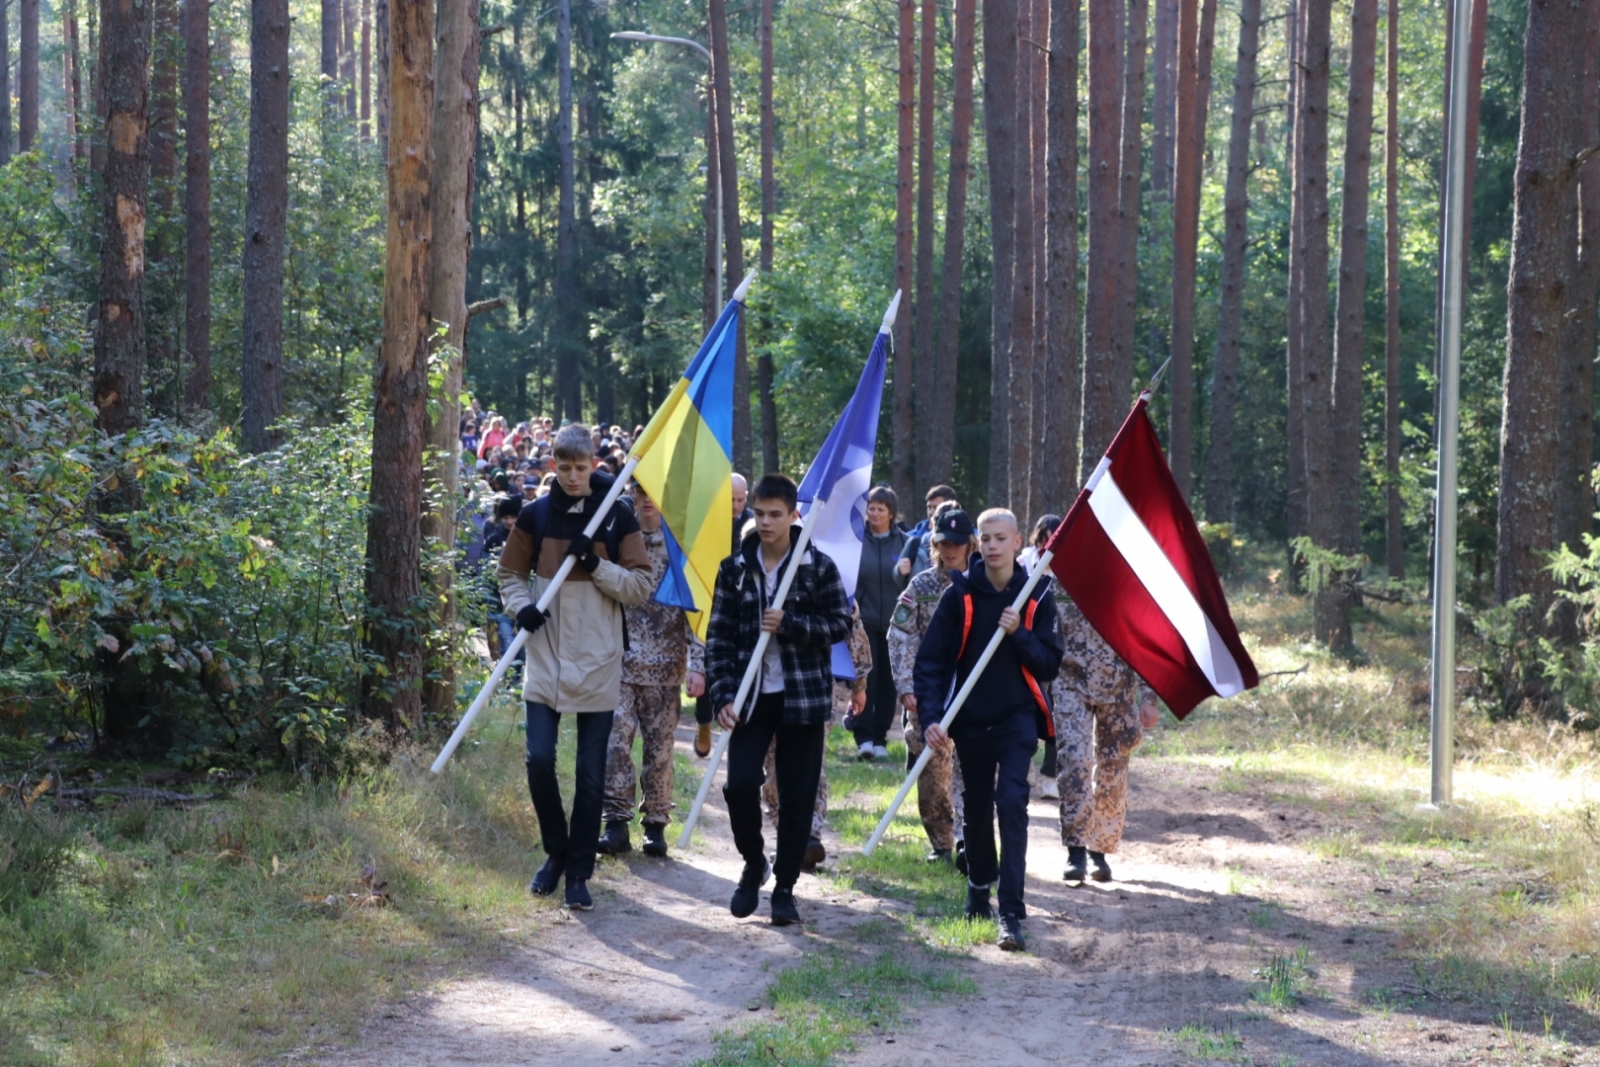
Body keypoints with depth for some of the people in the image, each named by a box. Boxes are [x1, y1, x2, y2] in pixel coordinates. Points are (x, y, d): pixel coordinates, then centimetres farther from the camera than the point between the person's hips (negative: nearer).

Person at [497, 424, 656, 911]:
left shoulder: (618, 516, -1)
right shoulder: (535, 515, 3)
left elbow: (642, 586, -1)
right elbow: (510, 574, 12)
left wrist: (597, 565, -16)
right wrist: (521, 607, -8)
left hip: (598, 662, -1)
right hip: (545, 658, 1)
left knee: (591, 774, 2)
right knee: (539, 760, -6)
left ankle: (579, 871, 13)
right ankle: (556, 851, 17)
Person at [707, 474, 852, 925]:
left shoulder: (819, 566, -2)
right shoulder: (734, 568, 3)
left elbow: (840, 624, -2)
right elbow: (719, 636, 3)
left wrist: (790, 625, -17)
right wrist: (723, 695, -7)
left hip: (803, 697, -1)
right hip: (751, 696, 1)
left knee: (797, 797, 3)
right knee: (739, 785, -9)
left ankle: (785, 887, 16)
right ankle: (753, 865, 17)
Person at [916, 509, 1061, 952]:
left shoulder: (1036, 598, -2)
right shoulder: (959, 595, -5)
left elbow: (1049, 665, -2)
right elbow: (930, 660, -6)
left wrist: (1019, 634, -18)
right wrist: (930, 717, -17)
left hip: (1017, 718, -1)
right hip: (970, 719, 1)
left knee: (1011, 803, -15)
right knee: (977, 808, 14)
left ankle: (1011, 914, -17)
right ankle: (978, 887, 38)